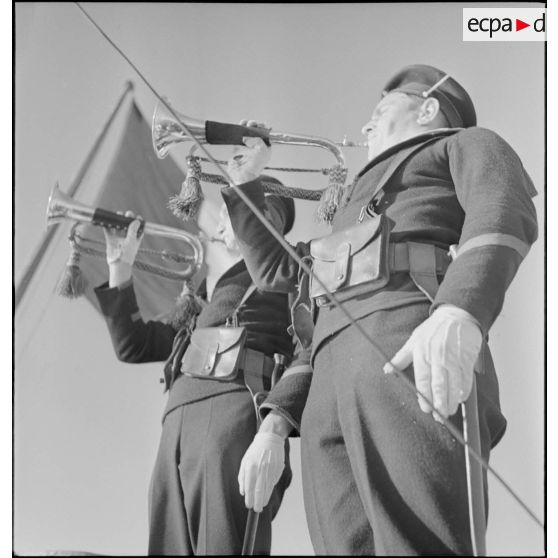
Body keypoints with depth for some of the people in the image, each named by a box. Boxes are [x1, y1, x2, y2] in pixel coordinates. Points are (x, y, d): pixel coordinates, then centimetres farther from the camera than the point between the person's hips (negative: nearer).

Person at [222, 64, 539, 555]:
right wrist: (246, 185, 43)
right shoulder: (356, 204, 44)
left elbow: (505, 212, -3)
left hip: (410, 348, -6)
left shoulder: (466, 144, 21)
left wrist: (460, 310, -23)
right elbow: (276, 269, 50)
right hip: (332, 375, 7)